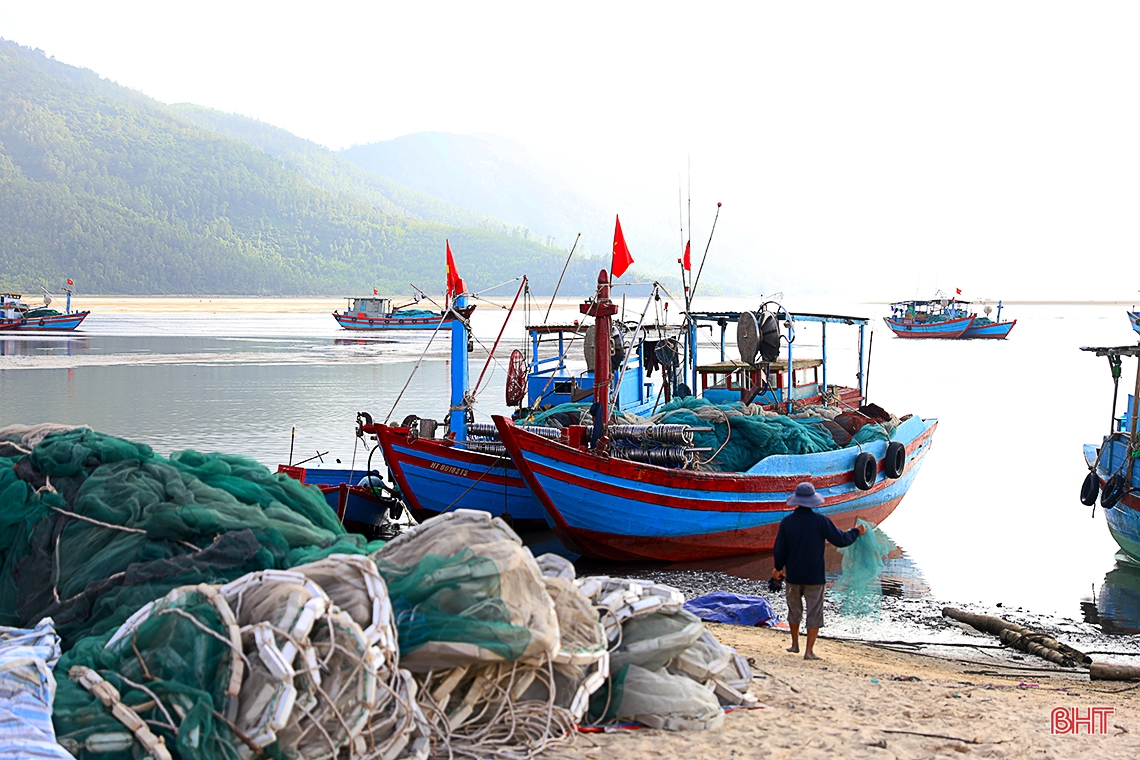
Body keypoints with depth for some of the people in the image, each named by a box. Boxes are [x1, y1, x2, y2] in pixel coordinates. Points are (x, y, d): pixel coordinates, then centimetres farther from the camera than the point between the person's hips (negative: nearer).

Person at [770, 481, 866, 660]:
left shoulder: (787, 522, -6)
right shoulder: (820, 521, -12)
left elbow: (779, 550, -1)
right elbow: (841, 540, -6)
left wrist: (778, 568, 17)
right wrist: (856, 531, 13)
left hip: (794, 576, 2)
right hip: (814, 576, -2)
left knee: (794, 609, 20)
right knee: (814, 613, 5)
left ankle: (795, 644, 32)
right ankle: (809, 651, 3)